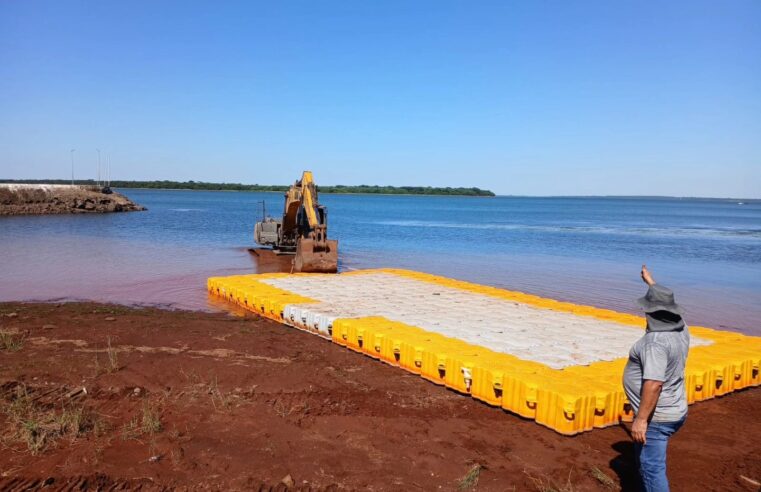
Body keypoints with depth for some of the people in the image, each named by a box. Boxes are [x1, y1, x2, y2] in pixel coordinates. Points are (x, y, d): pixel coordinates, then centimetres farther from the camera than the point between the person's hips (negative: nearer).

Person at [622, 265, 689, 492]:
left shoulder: (656, 341, -26)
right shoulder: (681, 328, 2)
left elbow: (654, 384, -31)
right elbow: (664, 304, 22)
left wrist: (641, 419, -27)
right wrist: (650, 281, 35)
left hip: (655, 417, -10)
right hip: (674, 411, 10)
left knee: (652, 468, -3)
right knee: (646, 460, 25)